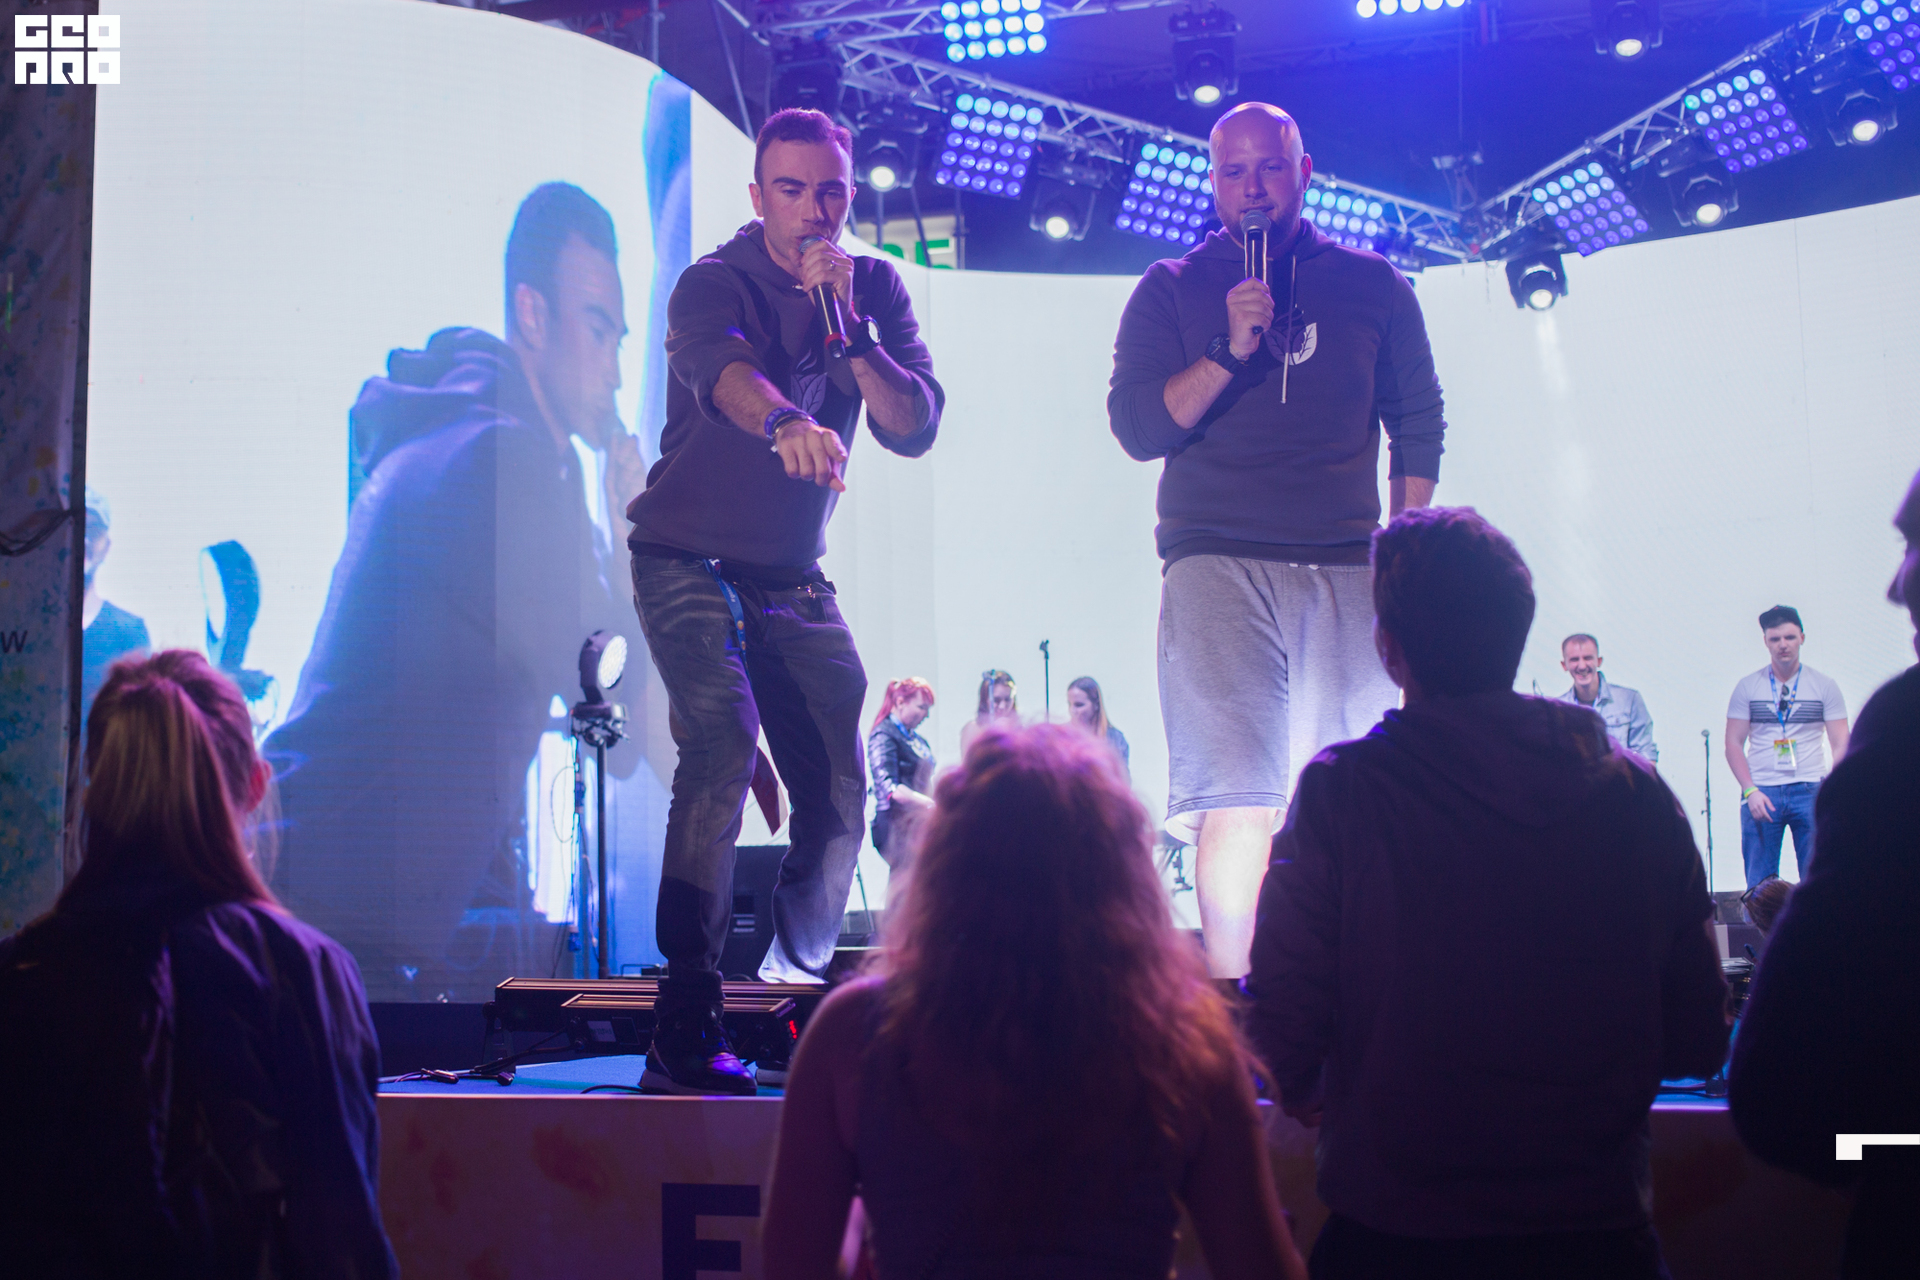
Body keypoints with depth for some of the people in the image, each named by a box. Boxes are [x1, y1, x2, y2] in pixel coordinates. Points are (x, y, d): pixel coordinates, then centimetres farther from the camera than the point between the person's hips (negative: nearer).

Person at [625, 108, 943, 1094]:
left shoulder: (876, 287, 3)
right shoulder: (712, 285, -12)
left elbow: (915, 428, -9)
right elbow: (722, 371, -35)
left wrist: (845, 328, -21)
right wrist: (786, 425, -56)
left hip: (796, 583, 5)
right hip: (691, 563, -5)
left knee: (838, 792, 3)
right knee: (724, 745, -25)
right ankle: (686, 1023, -25)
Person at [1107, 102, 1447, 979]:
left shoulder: (1372, 288, 15)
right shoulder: (1170, 291, 11)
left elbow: (1419, 429, 18)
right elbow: (1136, 427, 1)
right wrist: (1229, 351, -11)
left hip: (1347, 568, 2)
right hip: (1217, 562, -2)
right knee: (1235, 800, -13)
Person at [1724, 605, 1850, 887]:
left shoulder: (1824, 686, 7)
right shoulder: (1747, 687, 7)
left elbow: (1841, 744, 4)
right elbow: (1733, 744, 5)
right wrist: (1750, 791, -9)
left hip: (1811, 790, 0)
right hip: (1761, 793, 0)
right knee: (1758, 886, -1)